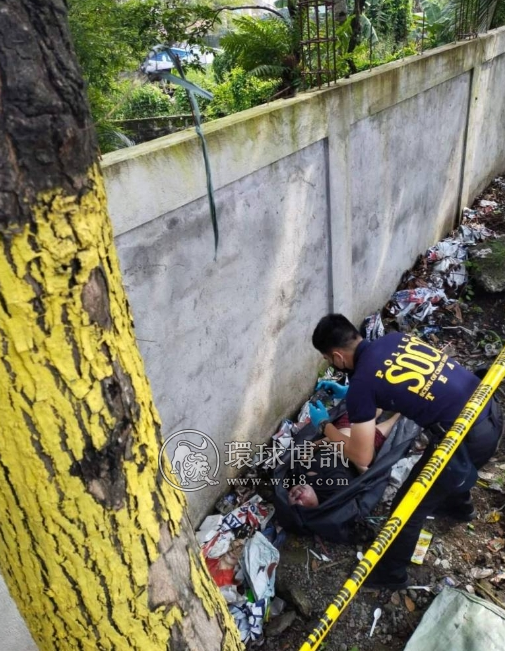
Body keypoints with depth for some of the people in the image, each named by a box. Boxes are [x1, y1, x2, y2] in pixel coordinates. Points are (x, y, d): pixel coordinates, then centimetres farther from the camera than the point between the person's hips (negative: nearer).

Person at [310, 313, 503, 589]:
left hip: (468, 439, -8)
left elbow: (362, 457, -10)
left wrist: (324, 425, 4)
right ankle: (458, 504, 70)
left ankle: (390, 573, 35)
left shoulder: (361, 384, -17)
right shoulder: (395, 338, 4)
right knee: (455, 468, 39)